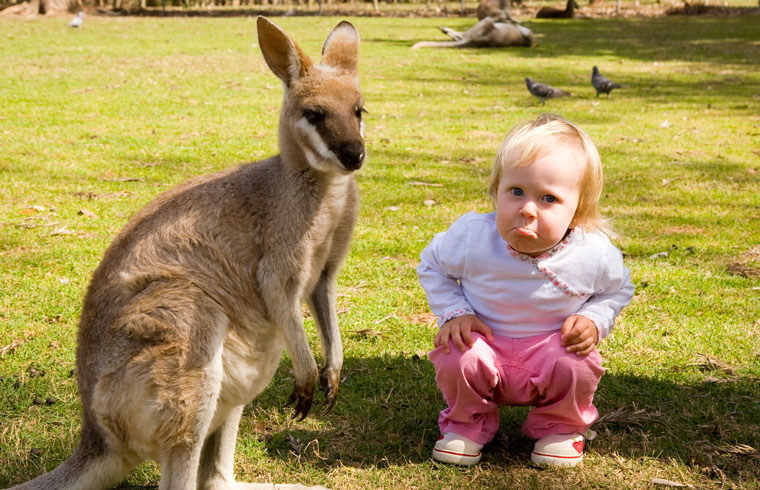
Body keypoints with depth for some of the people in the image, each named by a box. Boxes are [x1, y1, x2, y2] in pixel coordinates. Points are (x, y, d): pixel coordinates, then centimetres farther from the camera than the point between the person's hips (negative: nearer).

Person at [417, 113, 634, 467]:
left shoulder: (593, 253, -19)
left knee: (577, 367, -30)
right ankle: (468, 422, 4)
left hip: (552, 347, 0)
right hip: (485, 341, 0)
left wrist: (593, 320, -14)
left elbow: (617, 289, 6)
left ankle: (560, 426, 5)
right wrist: (454, 313, -12)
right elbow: (432, 265, 1)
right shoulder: (472, 238, -21)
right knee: (458, 356, -30)